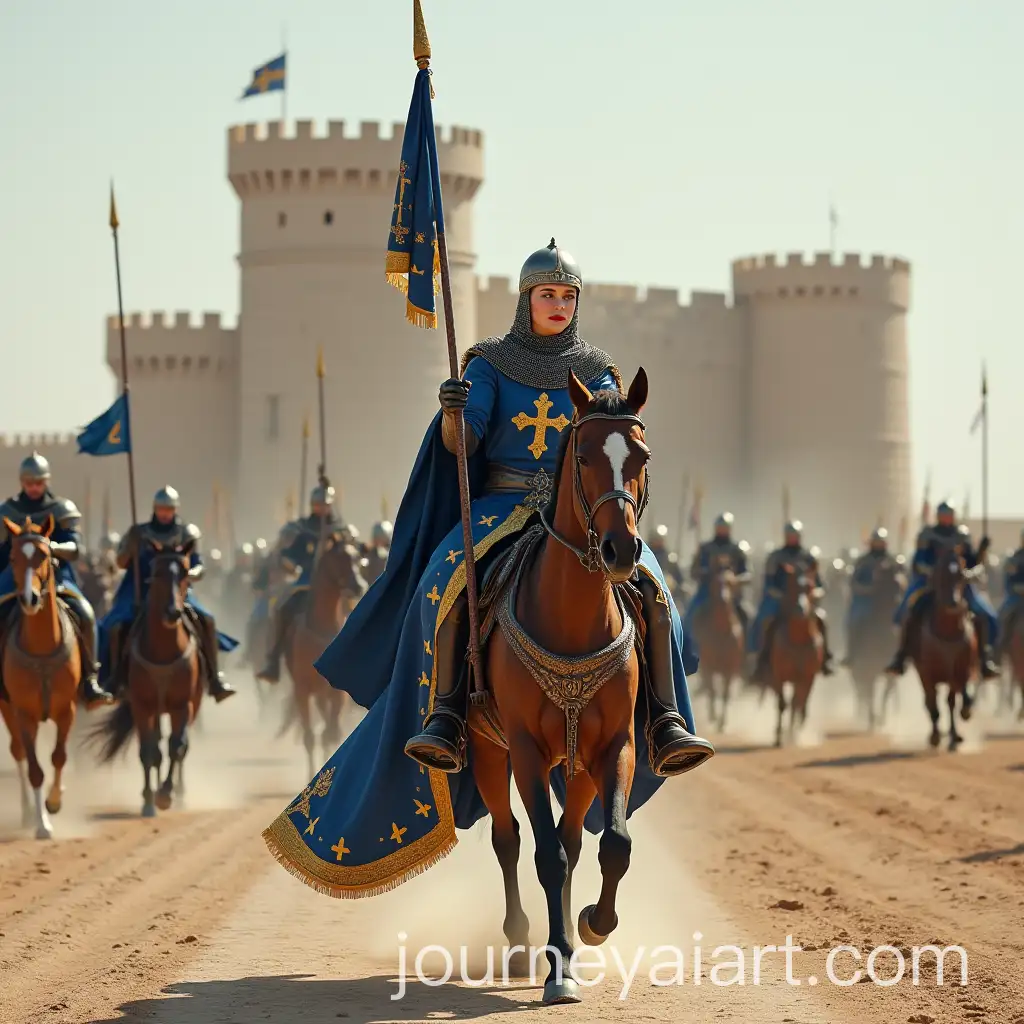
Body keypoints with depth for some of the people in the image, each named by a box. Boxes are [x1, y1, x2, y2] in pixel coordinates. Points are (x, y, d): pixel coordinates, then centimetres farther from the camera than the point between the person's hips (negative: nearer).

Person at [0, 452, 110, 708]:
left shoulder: (63, 509, 3)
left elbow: (76, 548, -7)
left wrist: (56, 548, -27)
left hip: (57, 576, -1)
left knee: (84, 614, -26)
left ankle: (89, 679, -17)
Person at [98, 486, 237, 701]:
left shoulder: (186, 535, 6)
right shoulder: (139, 533, 5)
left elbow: (199, 569, 3)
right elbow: (121, 563, 2)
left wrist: (188, 574, -21)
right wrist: (131, 544, -18)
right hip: (141, 593, -1)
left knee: (207, 621, -21)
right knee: (118, 626, -25)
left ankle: (214, 679, -15)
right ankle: (115, 680, -9)